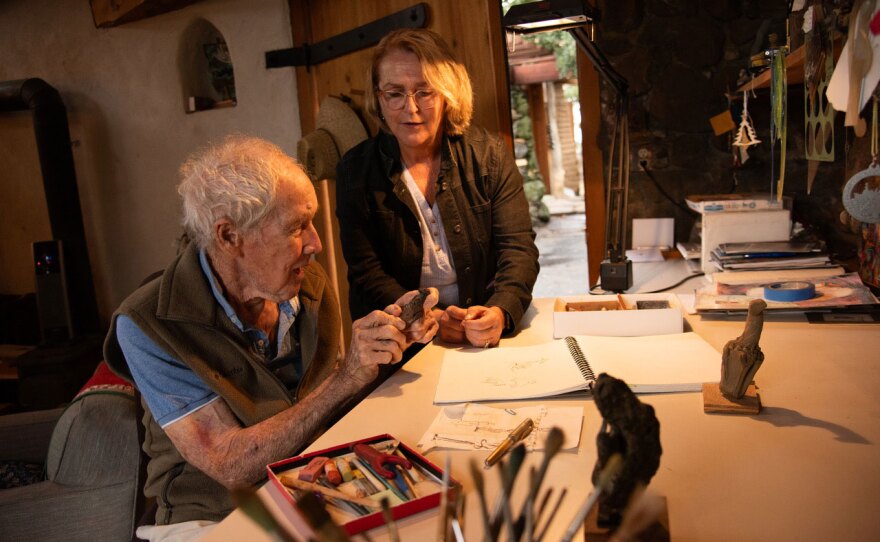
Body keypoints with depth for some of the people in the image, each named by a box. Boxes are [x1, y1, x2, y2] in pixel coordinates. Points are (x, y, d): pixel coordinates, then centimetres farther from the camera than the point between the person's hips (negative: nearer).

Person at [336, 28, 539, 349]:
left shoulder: (489, 154, 1)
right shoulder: (356, 171, -1)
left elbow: (518, 247, -4)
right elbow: (366, 273, -4)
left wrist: (500, 312, -24)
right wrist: (429, 319, -20)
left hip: (487, 336, 1)